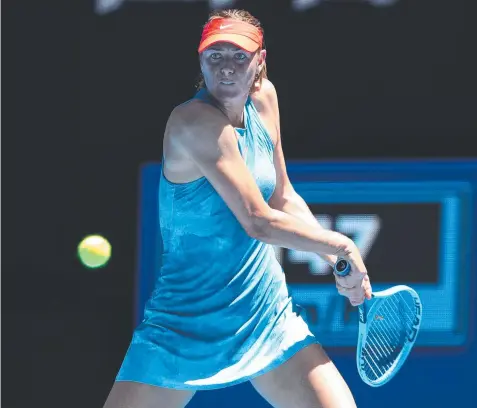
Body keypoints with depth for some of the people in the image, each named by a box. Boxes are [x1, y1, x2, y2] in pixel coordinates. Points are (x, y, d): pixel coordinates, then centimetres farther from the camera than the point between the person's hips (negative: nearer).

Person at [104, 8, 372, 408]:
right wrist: (343, 246, -11)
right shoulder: (193, 121, -19)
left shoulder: (264, 98, 3)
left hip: (266, 314, 6)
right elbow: (258, 221, -22)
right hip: (183, 326, -6)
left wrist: (343, 264, 5)